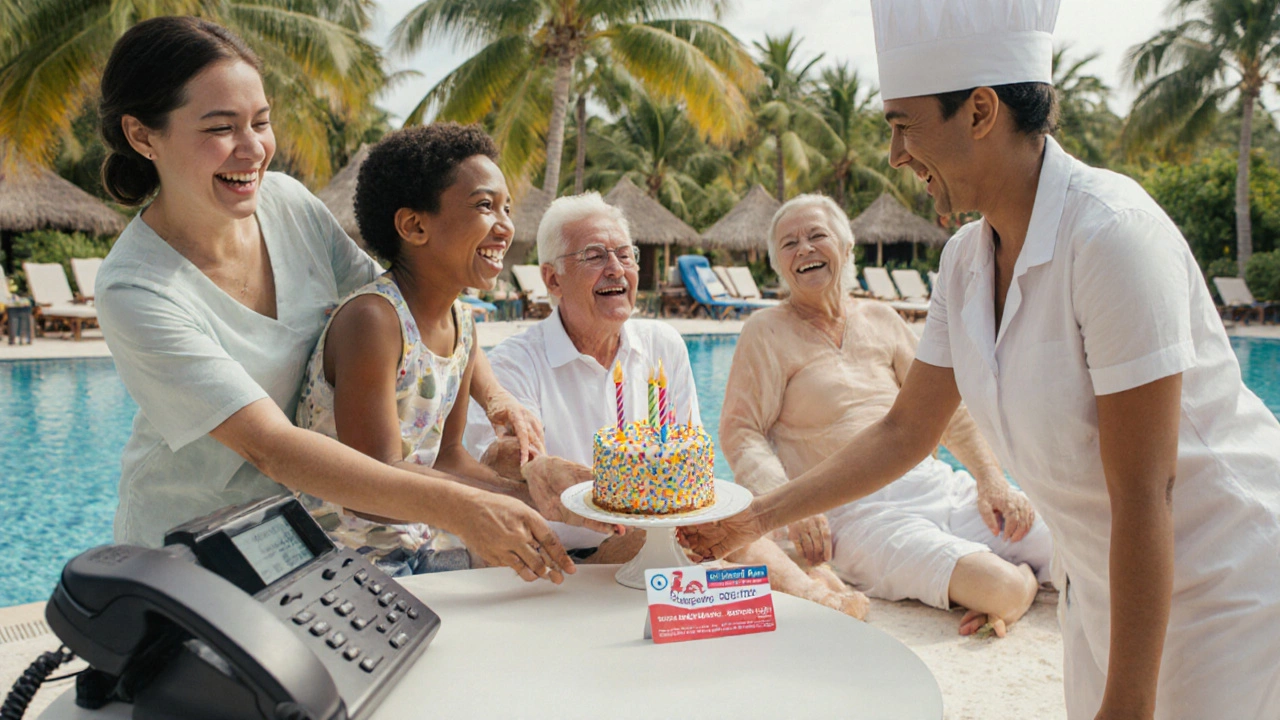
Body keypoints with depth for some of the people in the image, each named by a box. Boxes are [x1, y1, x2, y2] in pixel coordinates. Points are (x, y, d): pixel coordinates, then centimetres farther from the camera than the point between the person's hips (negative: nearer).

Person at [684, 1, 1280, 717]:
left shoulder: (1113, 232, -26)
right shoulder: (967, 260, -4)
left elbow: (1144, 493, -26)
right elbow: (905, 431, 4)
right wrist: (755, 518, 3)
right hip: (1104, 584, 6)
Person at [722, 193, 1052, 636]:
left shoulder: (881, 320, 16)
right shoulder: (767, 332, 1)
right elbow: (740, 432, -6)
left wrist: (992, 479, 6)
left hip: (938, 484, 6)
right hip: (857, 513, -5)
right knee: (999, 588, -26)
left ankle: (1025, 572, 12)